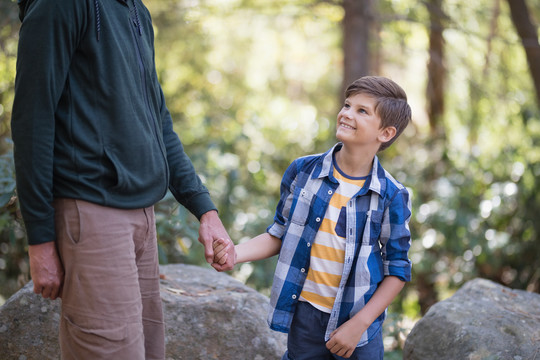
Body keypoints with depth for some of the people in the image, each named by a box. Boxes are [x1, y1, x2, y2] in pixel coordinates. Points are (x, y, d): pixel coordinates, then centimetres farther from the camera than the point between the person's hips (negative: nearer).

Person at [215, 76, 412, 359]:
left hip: (356, 318, -1)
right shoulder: (302, 171, -3)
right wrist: (234, 254, -9)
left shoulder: (391, 196, -9)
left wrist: (360, 323, -10)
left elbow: (397, 270, -4)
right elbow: (279, 234, 7)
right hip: (305, 314, 2)